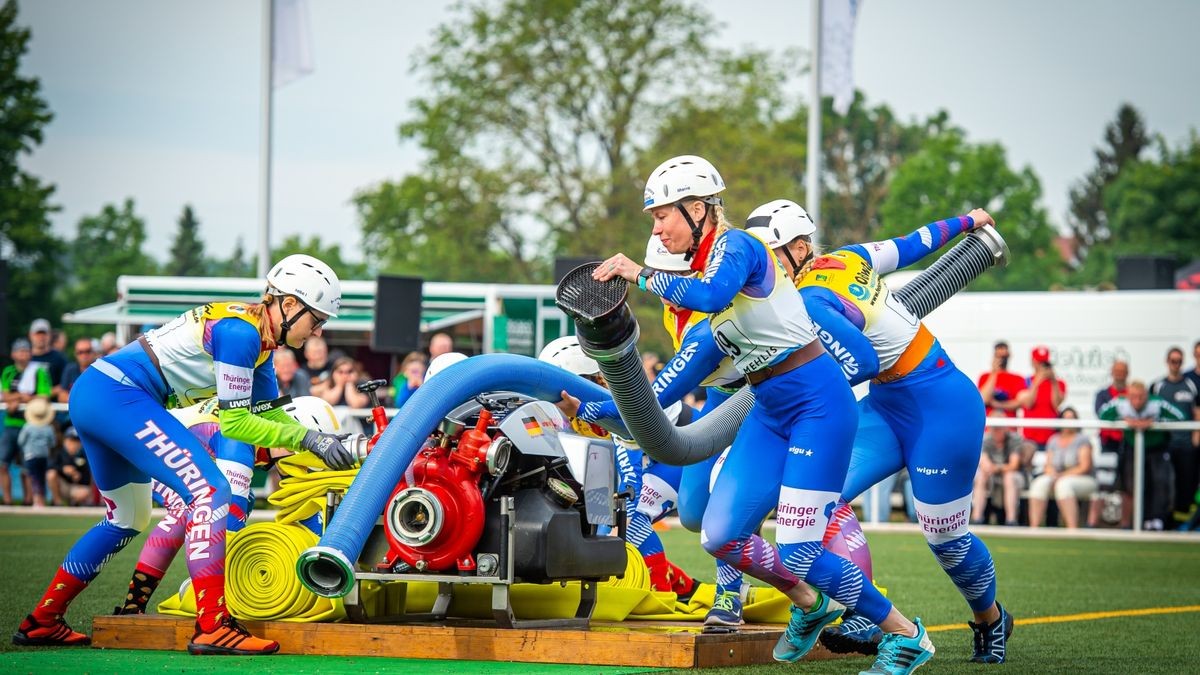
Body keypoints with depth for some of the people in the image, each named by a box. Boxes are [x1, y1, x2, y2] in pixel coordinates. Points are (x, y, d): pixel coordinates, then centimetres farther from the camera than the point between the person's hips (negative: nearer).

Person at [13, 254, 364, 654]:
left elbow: (269, 413, 19)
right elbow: (233, 422, -14)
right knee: (210, 493, -16)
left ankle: (42, 621, 29)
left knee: (126, 520, 22)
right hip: (119, 396, -11)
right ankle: (212, 628, -23)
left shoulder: (259, 336, 14)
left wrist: (323, 441, 7)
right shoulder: (240, 332, -15)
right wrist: (309, 439, -10)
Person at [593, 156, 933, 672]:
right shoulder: (704, 264, 11)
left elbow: (711, 296, -36)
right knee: (721, 538, 1)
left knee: (797, 555, -11)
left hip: (817, 403, -9)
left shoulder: (735, 245, -15)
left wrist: (639, 275, -29)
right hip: (769, 412, 9)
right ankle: (810, 605, 26)